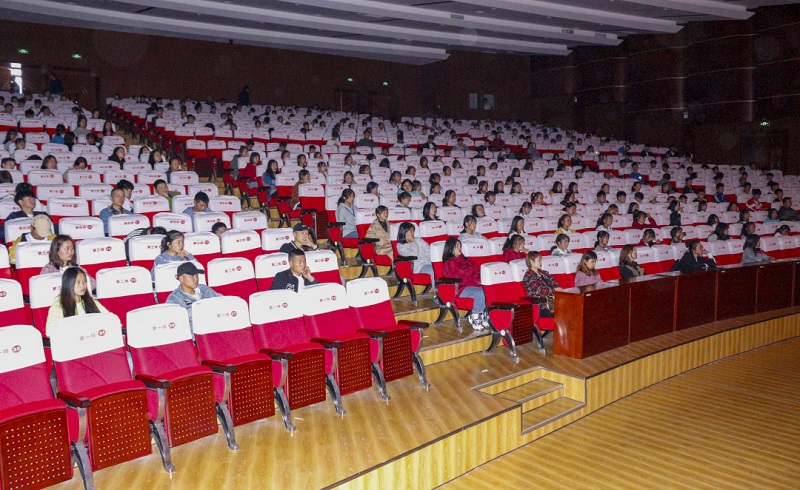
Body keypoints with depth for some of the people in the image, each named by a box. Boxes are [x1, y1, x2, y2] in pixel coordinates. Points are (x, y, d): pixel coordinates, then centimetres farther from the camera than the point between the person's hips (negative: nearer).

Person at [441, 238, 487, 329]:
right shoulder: (449, 263, 1)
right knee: (480, 292, -33)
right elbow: (458, 278, -9)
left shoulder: (465, 260, 24)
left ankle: (484, 316, -15)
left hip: (473, 285, 7)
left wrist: (479, 280, -2)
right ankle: (475, 318, -22)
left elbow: (476, 271, 21)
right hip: (460, 289, -6)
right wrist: (475, 282, -14)